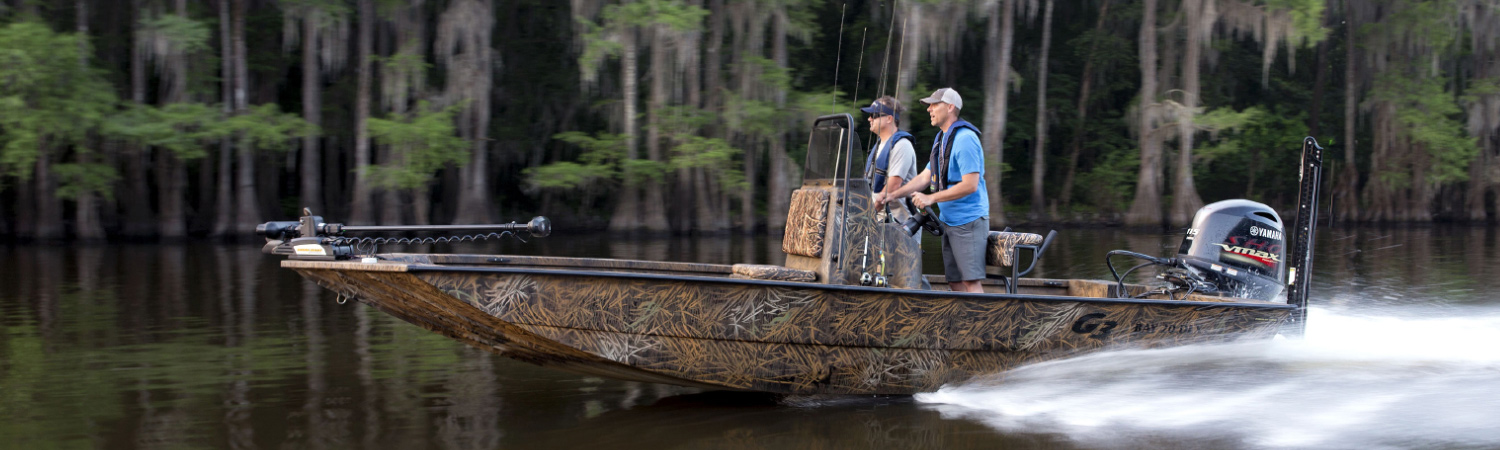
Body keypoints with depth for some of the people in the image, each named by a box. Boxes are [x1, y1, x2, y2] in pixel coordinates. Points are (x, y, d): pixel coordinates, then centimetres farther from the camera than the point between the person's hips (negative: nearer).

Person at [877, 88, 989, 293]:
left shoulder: (965, 139, -16)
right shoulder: (941, 139, 15)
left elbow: (970, 185, -22)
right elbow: (926, 176, 19)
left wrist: (931, 198, -20)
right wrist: (892, 195, 9)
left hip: (969, 221, -9)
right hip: (949, 221, 9)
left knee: (970, 281, -12)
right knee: (955, 281, 8)